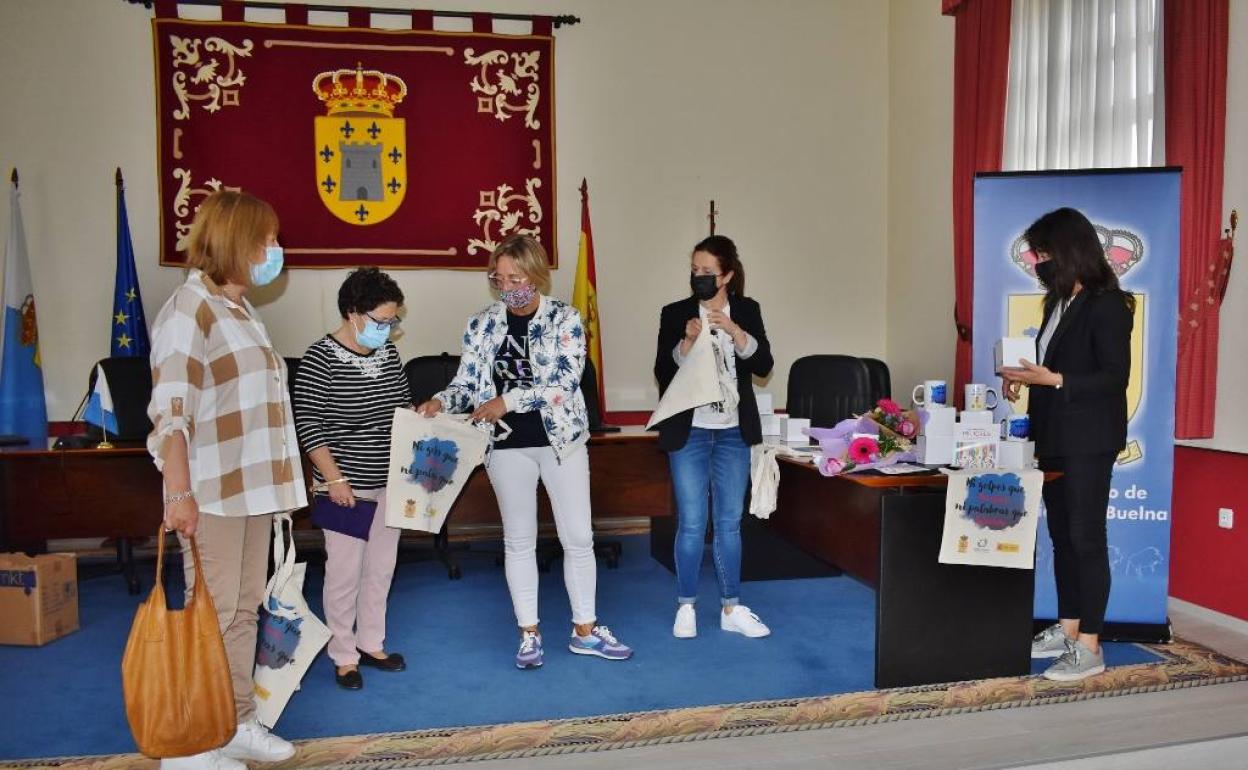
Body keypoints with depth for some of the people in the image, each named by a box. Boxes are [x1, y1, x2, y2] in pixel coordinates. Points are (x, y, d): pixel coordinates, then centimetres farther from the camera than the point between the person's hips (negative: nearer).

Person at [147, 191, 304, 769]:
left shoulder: (240, 309, 16)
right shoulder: (190, 308, -12)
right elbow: (169, 410, -18)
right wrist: (180, 494, -23)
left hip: (254, 486, 9)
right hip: (214, 493, -9)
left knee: (245, 610, 14)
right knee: (212, 616, -2)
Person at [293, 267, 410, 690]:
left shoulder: (388, 352, 6)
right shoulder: (321, 357, -13)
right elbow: (308, 424, -14)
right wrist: (335, 479, -17)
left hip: (388, 482, 7)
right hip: (347, 485, -6)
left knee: (381, 567, 14)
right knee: (345, 571, 2)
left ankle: (371, 644, 30)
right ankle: (344, 656, 18)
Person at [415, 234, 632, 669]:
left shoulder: (565, 319, -7)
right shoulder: (482, 325, 2)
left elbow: (565, 380, -17)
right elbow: (467, 382, 4)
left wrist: (508, 400, -22)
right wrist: (441, 401, -17)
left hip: (560, 438, -2)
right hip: (507, 444, 2)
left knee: (578, 537, 5)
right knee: (518, 539, 10)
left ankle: (585, 631, 21)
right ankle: (529, 633, 23)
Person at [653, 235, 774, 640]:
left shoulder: (747, 311, 4)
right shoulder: (675, 314, -1)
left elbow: (764, 366, -4)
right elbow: (663, 374, -4)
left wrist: (733, 329, -17)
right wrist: (687, 341, -20)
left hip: (733, 434, 2)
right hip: (689, 433, -2)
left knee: (730, 523, 9)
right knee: (691, 523, 0)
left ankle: (731, 609, 19)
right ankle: (686, 607, 15)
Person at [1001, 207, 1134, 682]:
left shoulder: (1107, 305, -12)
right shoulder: (1059, 303, 14)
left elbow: (1115, 377, -16)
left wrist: (1053, 380, -24)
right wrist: (1027, 379, 3)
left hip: (1089, 441, -9)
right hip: (1055, 438, 9)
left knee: (1086, 537, -4)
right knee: (1061, 535, 13)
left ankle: (1089, 648, 4)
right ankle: (1066, 630, 24)